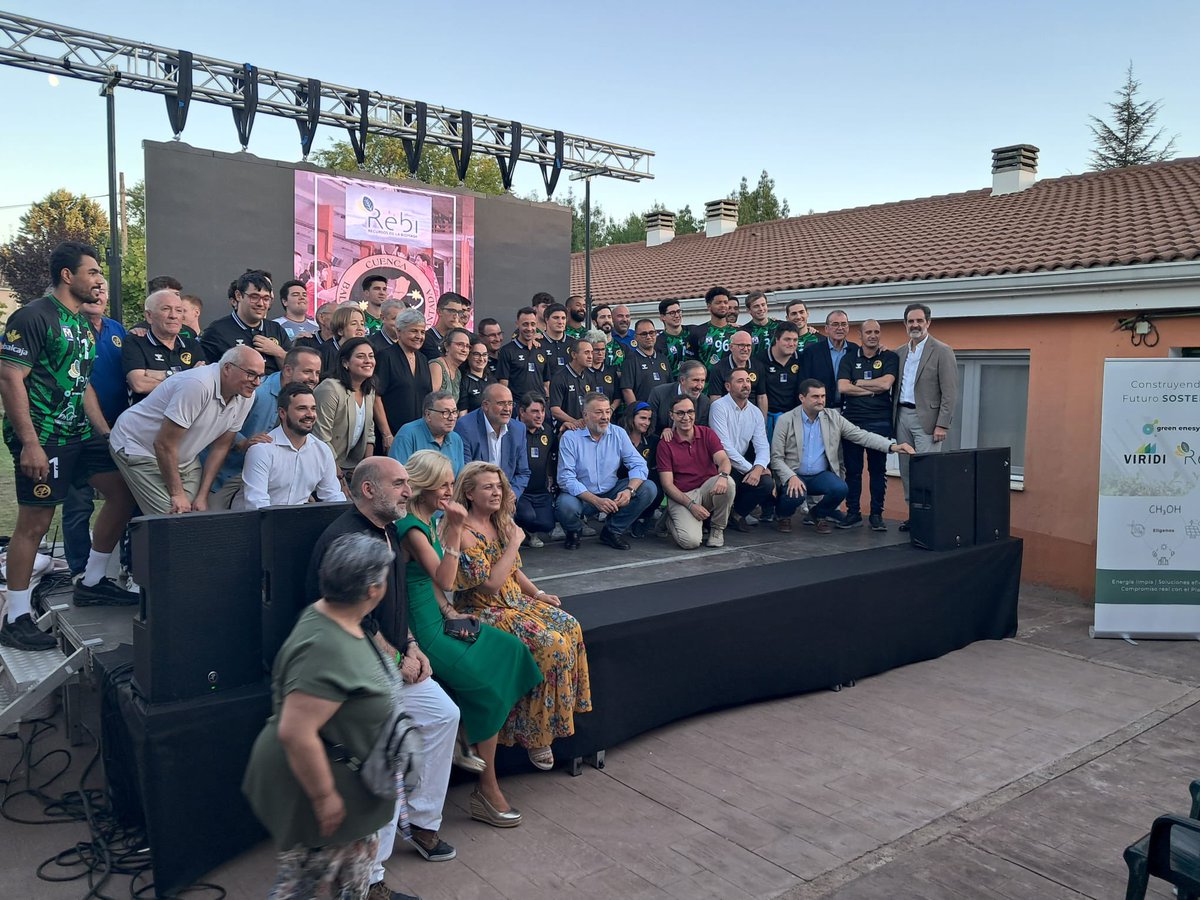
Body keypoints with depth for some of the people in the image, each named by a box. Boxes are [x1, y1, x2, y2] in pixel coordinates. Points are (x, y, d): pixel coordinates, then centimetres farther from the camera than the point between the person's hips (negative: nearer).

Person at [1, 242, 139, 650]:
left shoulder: (82, 324, 16)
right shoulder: (33, 316, -11)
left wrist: (106, 434, 16)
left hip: (79, 434, 9)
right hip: (42, 438, -9)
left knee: (123, 491, 7)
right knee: (34, 524, -3)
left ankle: (92, 582, 20)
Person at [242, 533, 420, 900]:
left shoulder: (334, 617, -4)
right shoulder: (326, 650, -34)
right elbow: (295, 733, -34)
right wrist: (324, 796, -25)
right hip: (314, 782, -9)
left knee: (356, 865, 25)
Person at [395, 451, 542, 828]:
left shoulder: (432, 521, 9)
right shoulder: (410, 527, -19)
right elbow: (444, 580, -26)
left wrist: (450, 611, 5)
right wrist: (454, 529, -30)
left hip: (439, 620, 9)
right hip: (422, 630, -9)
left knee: (510, 650, 2)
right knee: (489, 686, -13)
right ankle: (487, 792, -1)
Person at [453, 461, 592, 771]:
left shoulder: (501, 523, 9)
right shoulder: (465, 534, -18)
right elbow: (491, 583, -25)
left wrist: (538, 593, 5)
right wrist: (514, 542, -19)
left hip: (516, 601, 8)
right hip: (484, 611, -8)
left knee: (570, 626, -12)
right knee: (551, 643, -24)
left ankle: (563, 711, -2)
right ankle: (536, 734, -9)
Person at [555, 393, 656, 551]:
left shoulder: (618, 433, 0)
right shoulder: (570, 437, -11)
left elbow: (639, 465, -5)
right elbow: (566, 479, -16)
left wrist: (629, 490, -26)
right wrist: (596, 501, -27)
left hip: (611, 493, 4)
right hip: (581, 495, -4)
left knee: (649, 488, -16)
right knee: (565, 505, -37)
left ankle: (613, 531, 3)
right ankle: (574, 532, 3)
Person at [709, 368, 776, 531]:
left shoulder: (756, 412, 9)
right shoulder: (719, 406, -10)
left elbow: (763, 447, 1)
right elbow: (724, 445, -17)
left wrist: (758, 468, -21)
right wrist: (750, 468, -16)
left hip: (741, 468, 5)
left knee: (767, 482, -20)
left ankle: (737, 513, 6)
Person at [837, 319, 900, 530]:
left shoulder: (890, 358, 6)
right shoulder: (849, 359, 10)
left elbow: (886, 383, -11)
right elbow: (842, 387, -4)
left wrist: (858, 382, -2)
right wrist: (873, 389, -6)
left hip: (879, 422, -1)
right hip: (851, 420, 2)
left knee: (878, 469, 4)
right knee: (852, 469, 4)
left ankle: (876, 514, 10)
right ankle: (853, 512, 12)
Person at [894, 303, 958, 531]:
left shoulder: (942, 352, -4)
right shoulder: (899, 353, 13)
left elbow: (949, 392, -9)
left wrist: (942, 425, -15)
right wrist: (893, 418, 9)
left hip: (926, 418, -6)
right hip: (902, 416, 6)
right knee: (906, 470, 8)